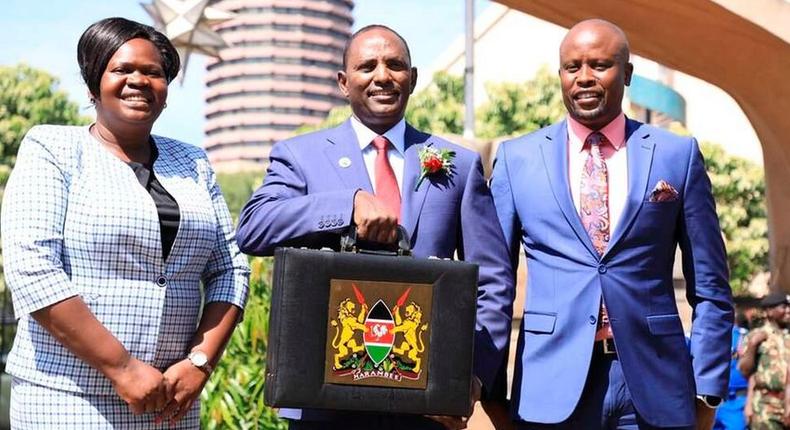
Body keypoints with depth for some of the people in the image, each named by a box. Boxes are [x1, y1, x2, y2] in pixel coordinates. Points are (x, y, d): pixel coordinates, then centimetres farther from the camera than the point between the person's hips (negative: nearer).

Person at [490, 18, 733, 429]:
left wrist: (707, 389, 1)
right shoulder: (517, 158, 5)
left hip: (654, 388, 0)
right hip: (552, 385, 0)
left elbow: (710, 288, 6)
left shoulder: (678, 155, 4)